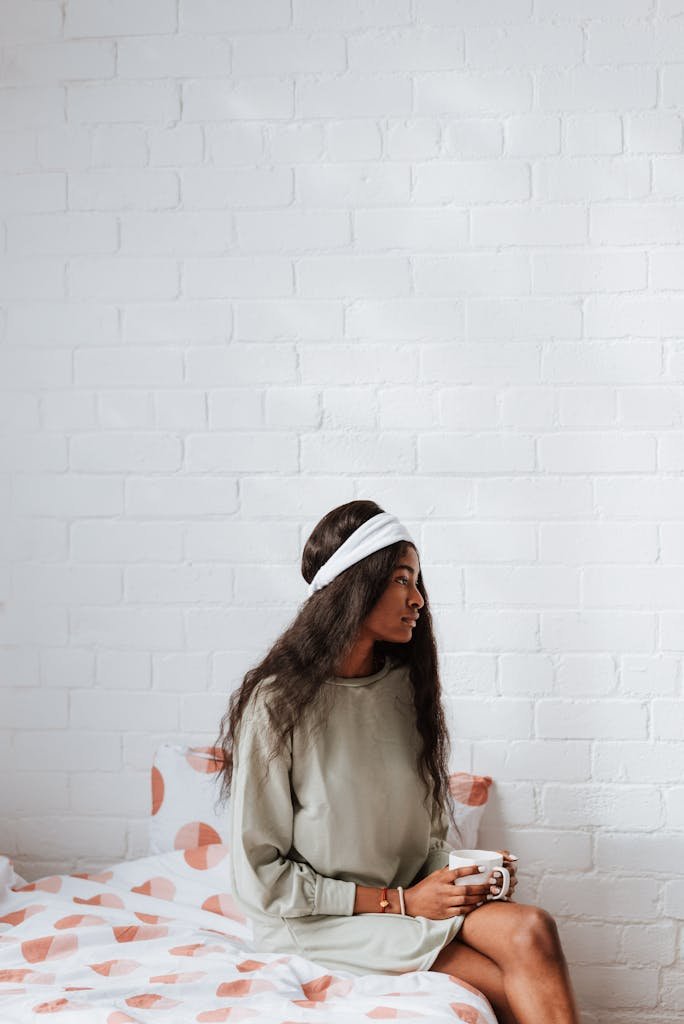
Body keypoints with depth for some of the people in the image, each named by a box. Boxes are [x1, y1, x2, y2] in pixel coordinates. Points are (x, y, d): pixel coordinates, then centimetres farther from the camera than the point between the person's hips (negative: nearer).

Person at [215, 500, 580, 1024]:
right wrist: (401, 901, -14)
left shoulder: (406, 686, 7)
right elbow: (260, 877, -12)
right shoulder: (278, 704, -12)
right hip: (316, 920, -5)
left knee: (531, 930, -26)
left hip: (412, 898, 6)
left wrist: (459, 879, -6)